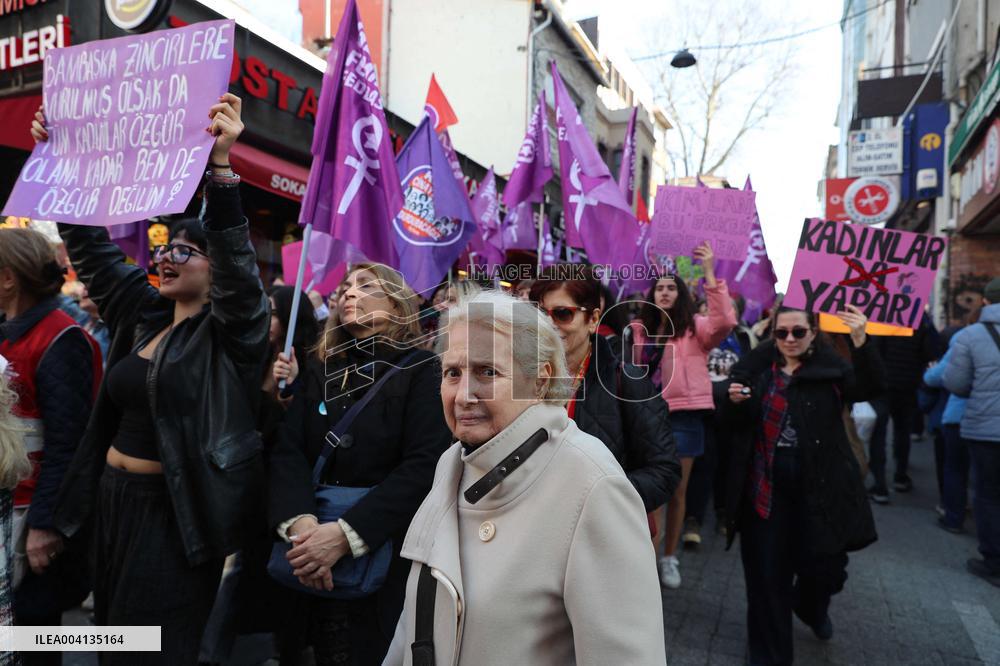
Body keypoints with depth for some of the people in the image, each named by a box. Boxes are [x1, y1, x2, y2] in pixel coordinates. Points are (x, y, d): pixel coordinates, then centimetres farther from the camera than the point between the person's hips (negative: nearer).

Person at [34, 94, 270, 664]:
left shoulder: (231, 328, -11)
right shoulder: (144, 312, 8)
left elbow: (236, 254, -27)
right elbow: (91, 248, 12)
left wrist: (221, 163, -38)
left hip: (177, 510, -7)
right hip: (114, 496, 7)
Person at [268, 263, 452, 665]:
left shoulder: (422, 371, -7)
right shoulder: (319, 369, 7)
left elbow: (424, 466, -18)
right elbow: (288, 451, -4)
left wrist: (345, 534, -26)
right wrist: (300, 522, -23)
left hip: (387, 553, -4)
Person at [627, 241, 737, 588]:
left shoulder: (695, 328, -2)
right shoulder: (639, 329, 7)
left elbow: (724, 321, -22)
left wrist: (709, 272, -26)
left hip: (684, 416, -1)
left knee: (677, 491, 10)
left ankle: (669, 557, 27)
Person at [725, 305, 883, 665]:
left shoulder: (830, 367, -1)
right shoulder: (757, 366, 3)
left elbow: (871, 387, -19)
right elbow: (735, 425, 8)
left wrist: (861, 341, -34)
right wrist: (734, 401, -15)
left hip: (818, 486, -1)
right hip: (766, 485, 1)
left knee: (825, 565, 6)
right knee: (767, 574, 5)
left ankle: (812, 607, 45)